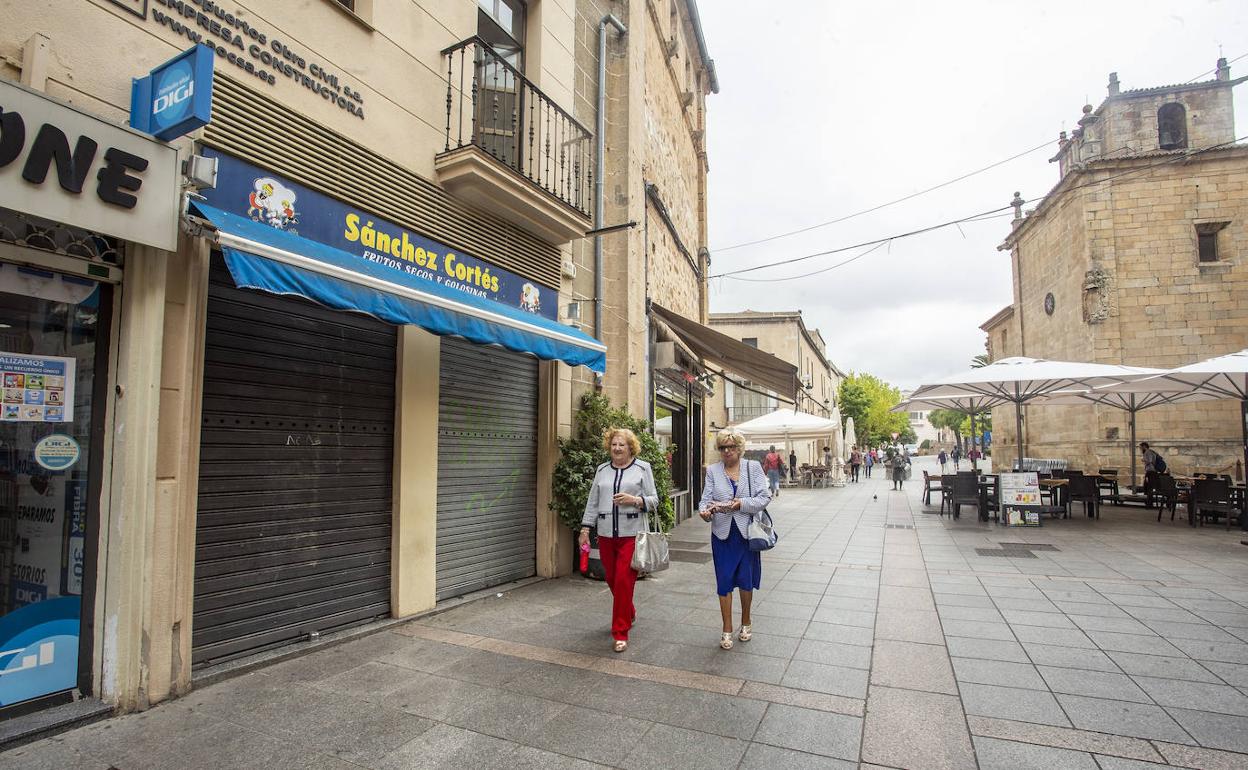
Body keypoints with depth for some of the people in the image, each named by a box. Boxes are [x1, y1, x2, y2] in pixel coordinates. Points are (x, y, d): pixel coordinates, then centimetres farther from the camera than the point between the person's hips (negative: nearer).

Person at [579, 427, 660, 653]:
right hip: (606, 534, 4)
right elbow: (593, 502, 14)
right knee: (612, 580, 12)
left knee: (624, 581, -8)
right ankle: (629, 614, 39)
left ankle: (621, 633, 4)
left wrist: (634, 500, -16)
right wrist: (585, 528, 9)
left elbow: (653, 500, 1)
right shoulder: (602, 470, 12)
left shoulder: (643, 468, 2)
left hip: (632, 534, -4)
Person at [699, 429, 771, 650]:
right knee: (724, 581, 4)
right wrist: (705, 510, -26)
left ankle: (746, 622, 34)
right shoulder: (712, 470, 2)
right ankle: (727, 630, 19)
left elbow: (765, 497, -6)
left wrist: (741, 504, -21)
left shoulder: (753, 467, 0)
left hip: (746, 532, 0)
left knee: (746, 580, 11)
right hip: (723, 533, 1)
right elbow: (706, 498, -4)